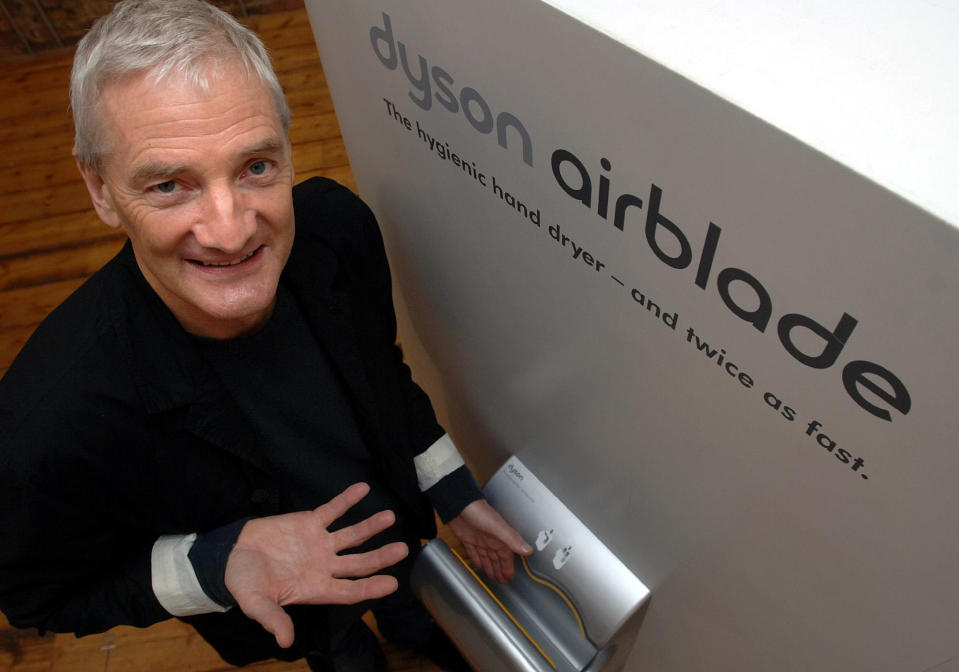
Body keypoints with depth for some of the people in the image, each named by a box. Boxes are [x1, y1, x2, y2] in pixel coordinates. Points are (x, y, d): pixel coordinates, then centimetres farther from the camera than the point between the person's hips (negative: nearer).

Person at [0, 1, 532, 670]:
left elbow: (381, 367, -8)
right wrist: (213, 565, -37)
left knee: (417, 615, 37)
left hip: (396, 512, 3)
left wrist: (455, 494, -5)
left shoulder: (338, 225, -29)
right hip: (288, 615, -2)